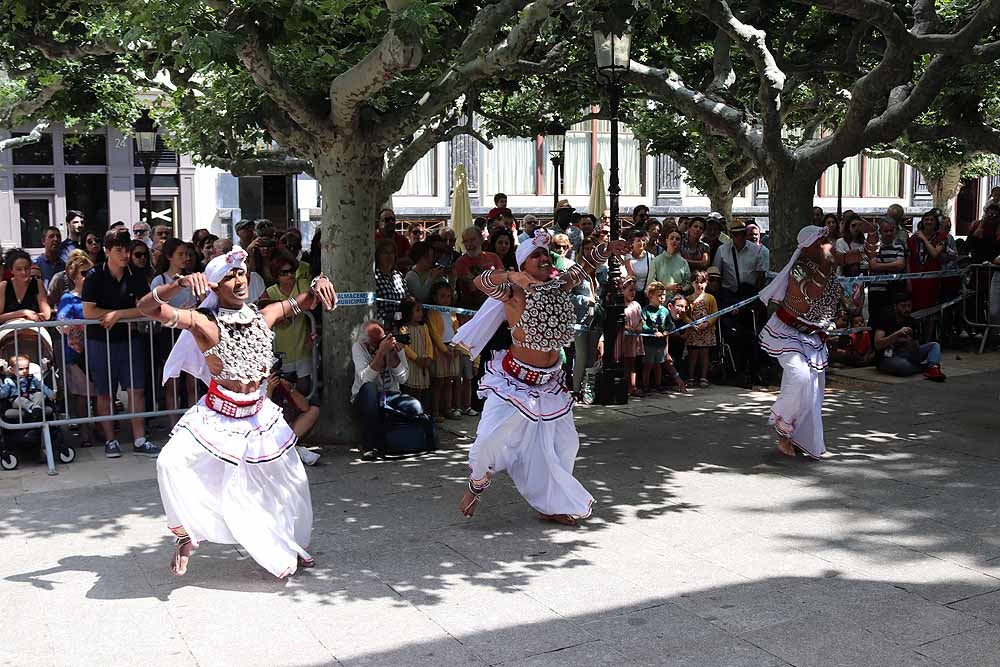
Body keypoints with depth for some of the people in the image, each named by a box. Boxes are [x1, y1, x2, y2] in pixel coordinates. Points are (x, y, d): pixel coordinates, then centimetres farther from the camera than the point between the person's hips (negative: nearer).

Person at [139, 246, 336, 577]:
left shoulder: (264, 316, -2)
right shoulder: (204, 323, -15)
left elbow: (307, 302, 11)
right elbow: (147, 307, -25)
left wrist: (319, 284, -12)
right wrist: (180, 283, -39)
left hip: (260, 417, 4)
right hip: (217, 419, -4)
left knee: (292, 483, 10)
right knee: (171, 463, -27)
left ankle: (290, 546, 36)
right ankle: (185, 536, -4)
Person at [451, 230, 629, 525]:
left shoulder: (559, 286, 1)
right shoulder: (516, 293, -16)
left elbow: (584, 265, 15)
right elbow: (480, 281, -32)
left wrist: (607, 249, 0)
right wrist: (511, 277, -47)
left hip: (550, 382, 7)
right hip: (516, 379, -6)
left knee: (564, 443, 12)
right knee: (491, 436, -16)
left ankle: (551, 506, 28)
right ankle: (478, 483, 16)